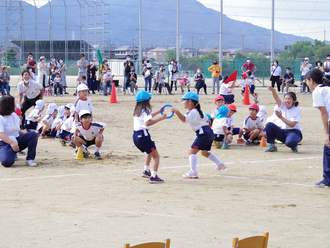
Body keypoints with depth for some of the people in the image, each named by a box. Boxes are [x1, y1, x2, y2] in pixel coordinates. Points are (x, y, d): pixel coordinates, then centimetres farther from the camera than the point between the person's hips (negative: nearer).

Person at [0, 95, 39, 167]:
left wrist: (27, 134, 1)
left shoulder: (15, 116, 12)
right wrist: (12, 143, -35)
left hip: (17, 141, 7)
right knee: (7, 162, -34)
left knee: (33, 134, -14)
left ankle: (30, 159, -16)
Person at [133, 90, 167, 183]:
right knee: (156, 156, -3)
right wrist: (160, 118, -26)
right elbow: (148, 122, -27)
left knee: (150, 152, 33)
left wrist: (158, 112, 43)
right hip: (143, 135, -9)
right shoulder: (146, 110, -10)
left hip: (136, 135, 9)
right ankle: (153, 176, -16)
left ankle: (146, 171, 32)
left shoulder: (138, 110, 17)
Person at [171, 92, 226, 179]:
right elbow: (206, 119, 30)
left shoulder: (193, 112, -12)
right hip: (209, 132, 11)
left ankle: (193, 172, -25)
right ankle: (220, 164, 38)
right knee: (204, 152, 30)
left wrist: (177, 112, -34)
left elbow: (184, 119, -29)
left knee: (192, 151, -14)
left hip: (204, 134, -11)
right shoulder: (197, 111, 19)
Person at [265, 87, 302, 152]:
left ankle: (294, 146, 0)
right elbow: (277, 99, -15)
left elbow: (292, 124, -18)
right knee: (269, 125, -16)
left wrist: (281, 117, -23)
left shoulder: (297, 110, -9)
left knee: (289, 143, -40)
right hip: (284, 132, 5)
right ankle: (272, 145, -7)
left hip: (294, 132, -5)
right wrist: (273, 91, -37)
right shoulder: (283, 106, 5)